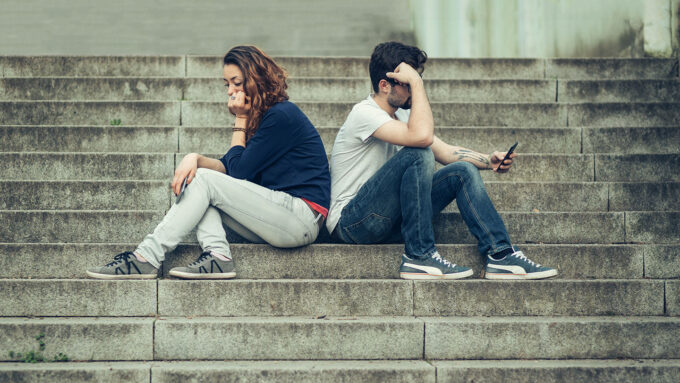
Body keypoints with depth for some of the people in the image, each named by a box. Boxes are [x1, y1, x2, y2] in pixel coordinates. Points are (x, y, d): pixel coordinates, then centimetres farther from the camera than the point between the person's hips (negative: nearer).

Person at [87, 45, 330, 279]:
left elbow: (239, 171, -10)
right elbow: (227, 167, 9)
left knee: (205, 181, -17)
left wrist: (241, 120, -2)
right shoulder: (258, 117, 18)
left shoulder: (281, 116, -11)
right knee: (195, 175, -1)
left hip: (302, 220, -9)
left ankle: (146, 258, -20)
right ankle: (217, 254, -20)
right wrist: (195, 158, -11)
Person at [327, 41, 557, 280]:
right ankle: (419, 257, -24)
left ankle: (501, 255, -7)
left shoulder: (401, 114, 13)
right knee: (418, 155, -28)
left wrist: (488, 161, -4)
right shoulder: (364, 114, -17)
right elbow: (423, 136, -32)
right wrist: (415, 82, -25)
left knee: (463, 171, -1)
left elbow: (446, 152, 12)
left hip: (387, 220, 9)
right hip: (350, 222, -9)